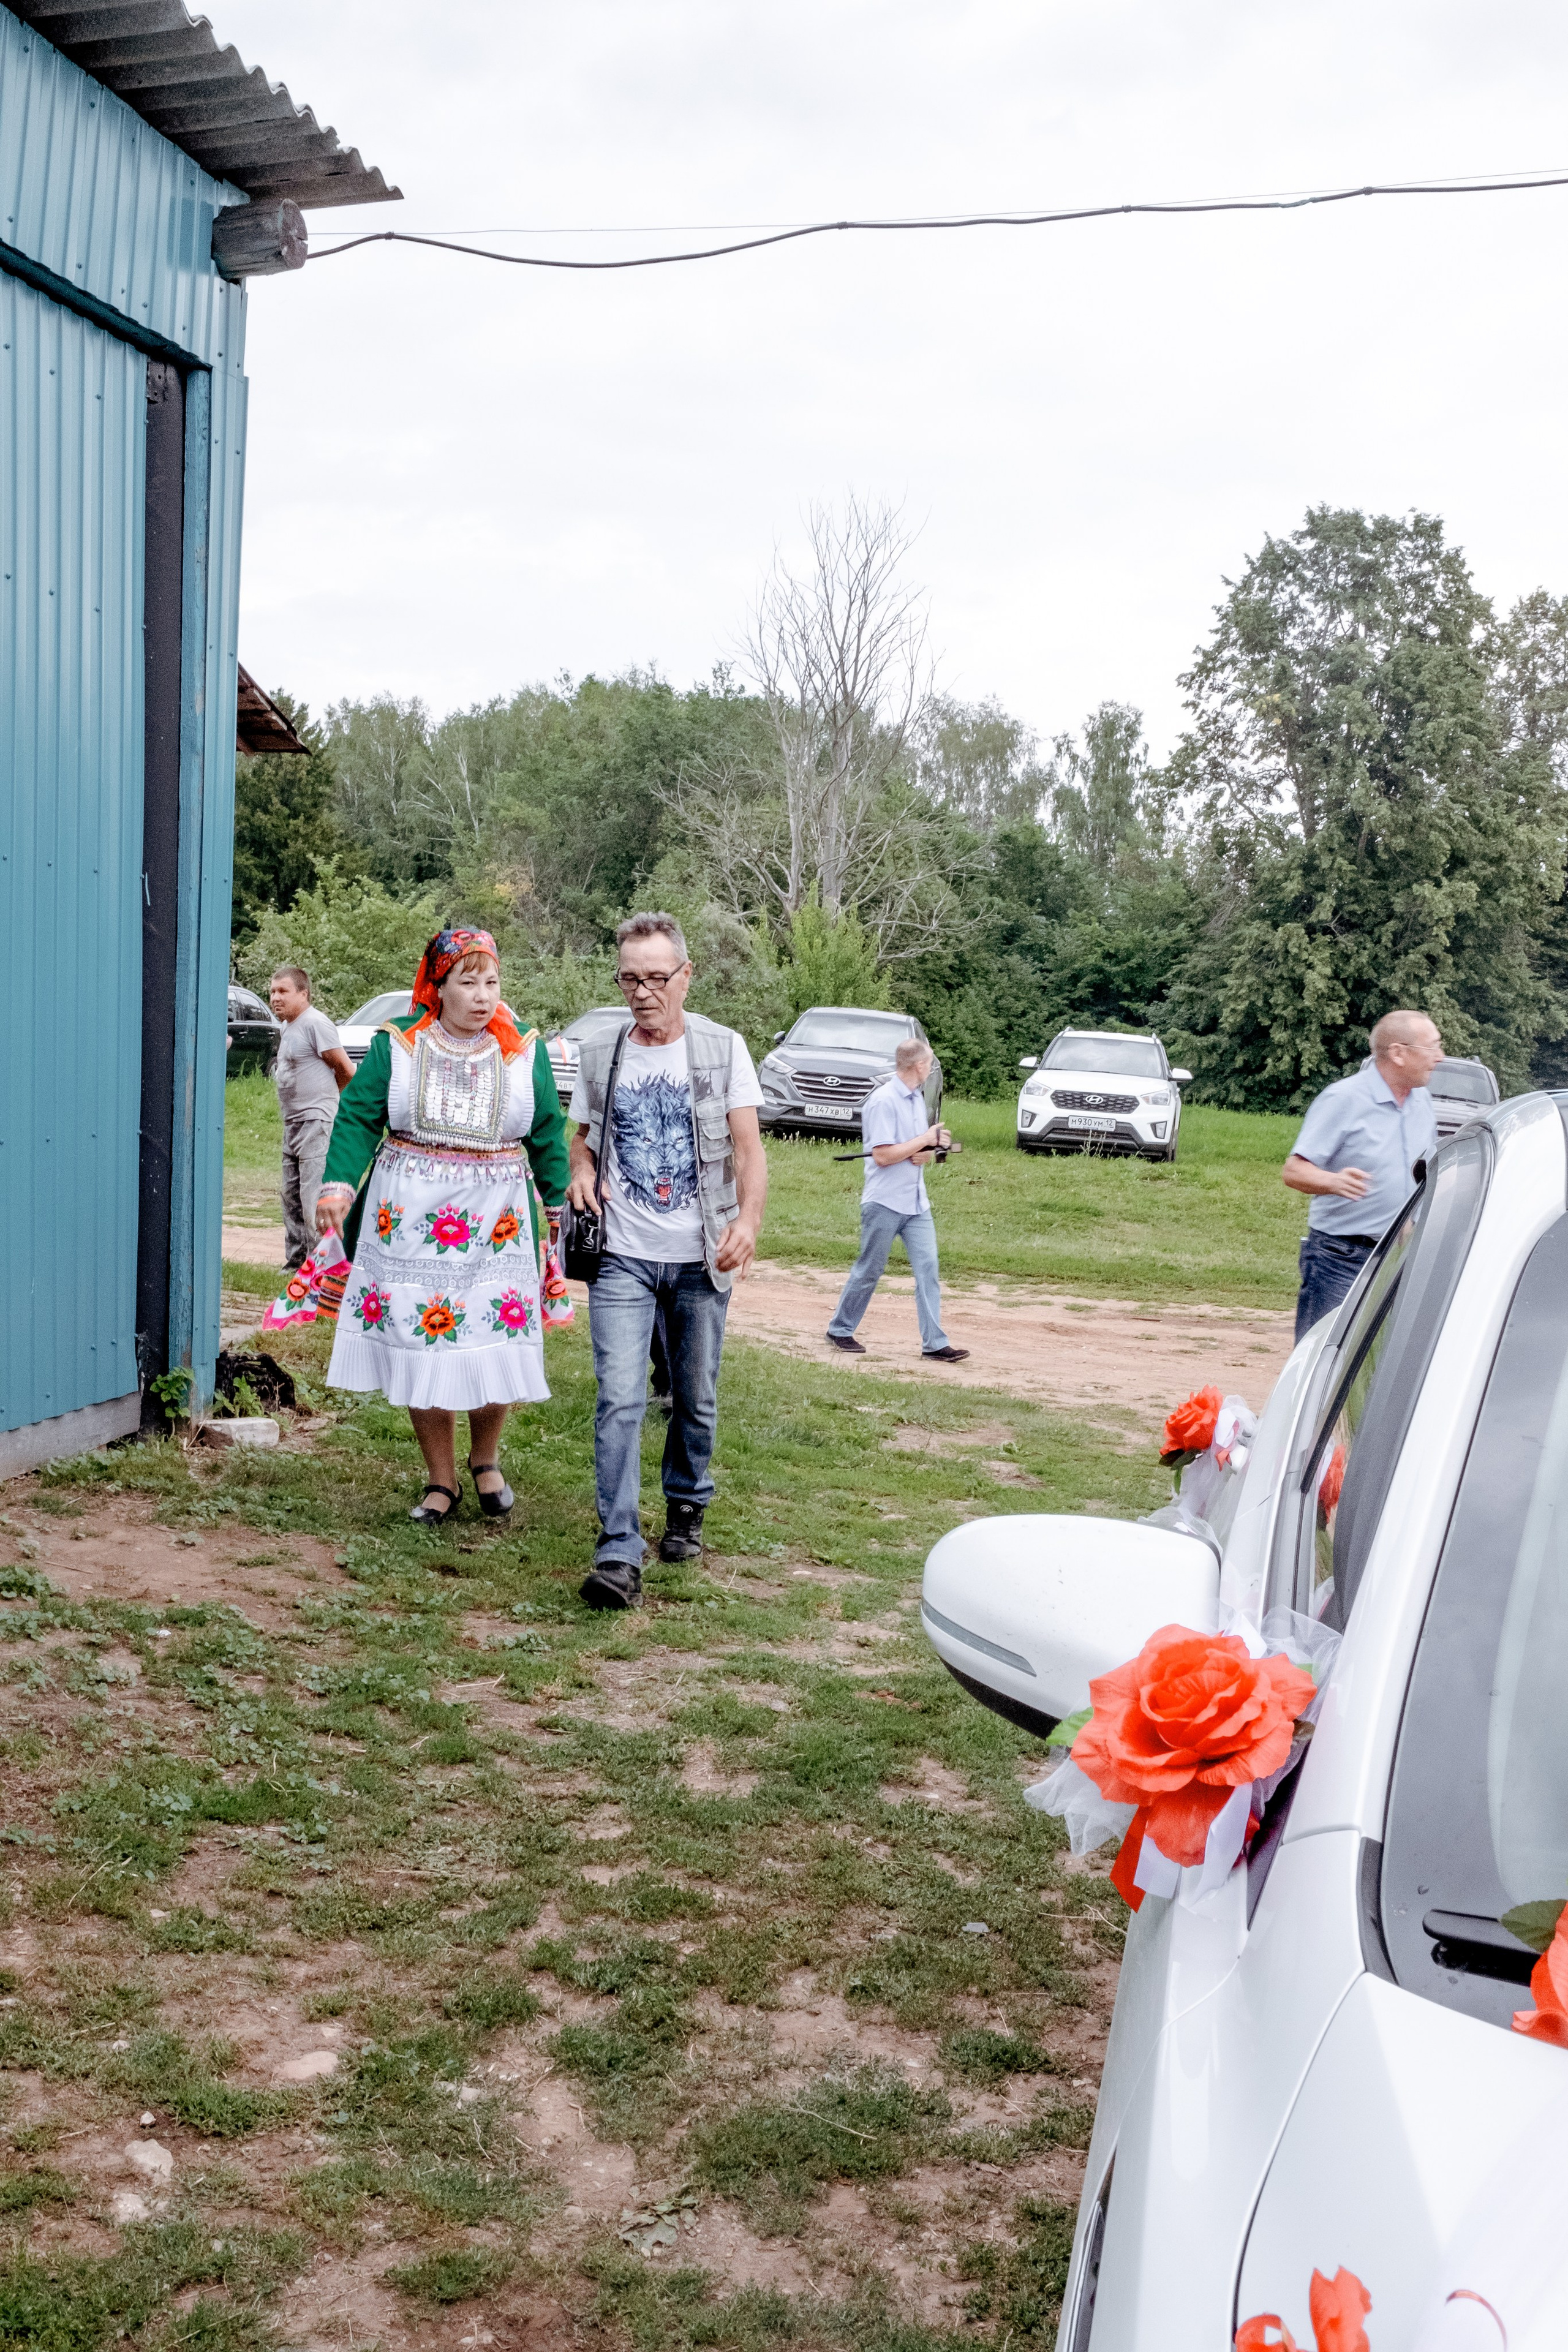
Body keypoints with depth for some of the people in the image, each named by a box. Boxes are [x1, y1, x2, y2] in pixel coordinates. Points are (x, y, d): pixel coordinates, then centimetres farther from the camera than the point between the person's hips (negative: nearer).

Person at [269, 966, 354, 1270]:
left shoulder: (315, 1023, -13)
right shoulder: (288, 1027, 16)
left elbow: (346, 1070, -12)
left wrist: (325, 1097, 4)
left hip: (316, 1122, -10)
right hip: (293, 1125, 10)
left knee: (313, 1199, -13)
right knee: (292, 1199, 14)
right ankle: (295, 1264, 21)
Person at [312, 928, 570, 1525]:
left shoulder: (525, 1049, 5)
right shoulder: (398, 1043, 1)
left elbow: (549, 1135, 11)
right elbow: (358, 1116, 0)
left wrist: (562, 1203, 9)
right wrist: (338, 1185, -13)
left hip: (495, 1223, 0)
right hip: (409, 1218, 0)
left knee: (496, 1350, -3)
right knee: (420, 1349, 2)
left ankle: (485, 1460, 26)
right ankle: (441, 1482, 18)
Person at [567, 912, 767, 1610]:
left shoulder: (722, 1049, 1)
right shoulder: (599, 1054, 7)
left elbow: (748, 1147, -3)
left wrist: (748, 1219, -20)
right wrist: (582, 1172, -5)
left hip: (700, 1259, 0)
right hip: (622, 1258, 0)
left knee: (696, 1400, 11)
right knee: (620, 1400, -11)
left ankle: (686, 1508, 35)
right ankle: (619, 1552, -11)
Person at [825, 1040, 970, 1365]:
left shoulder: (917, 1098, 12)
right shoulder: (884, 1101, -16)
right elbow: (883, 1155, -20)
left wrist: (928, 1153, -4)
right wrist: (926, 1141, -13)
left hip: (916, 1203, 7)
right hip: (884, 1203, -7)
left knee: (928, 1270, -1)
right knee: (869, 1271, 4)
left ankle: (935, 1344, 0)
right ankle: (840, 1329, 21)